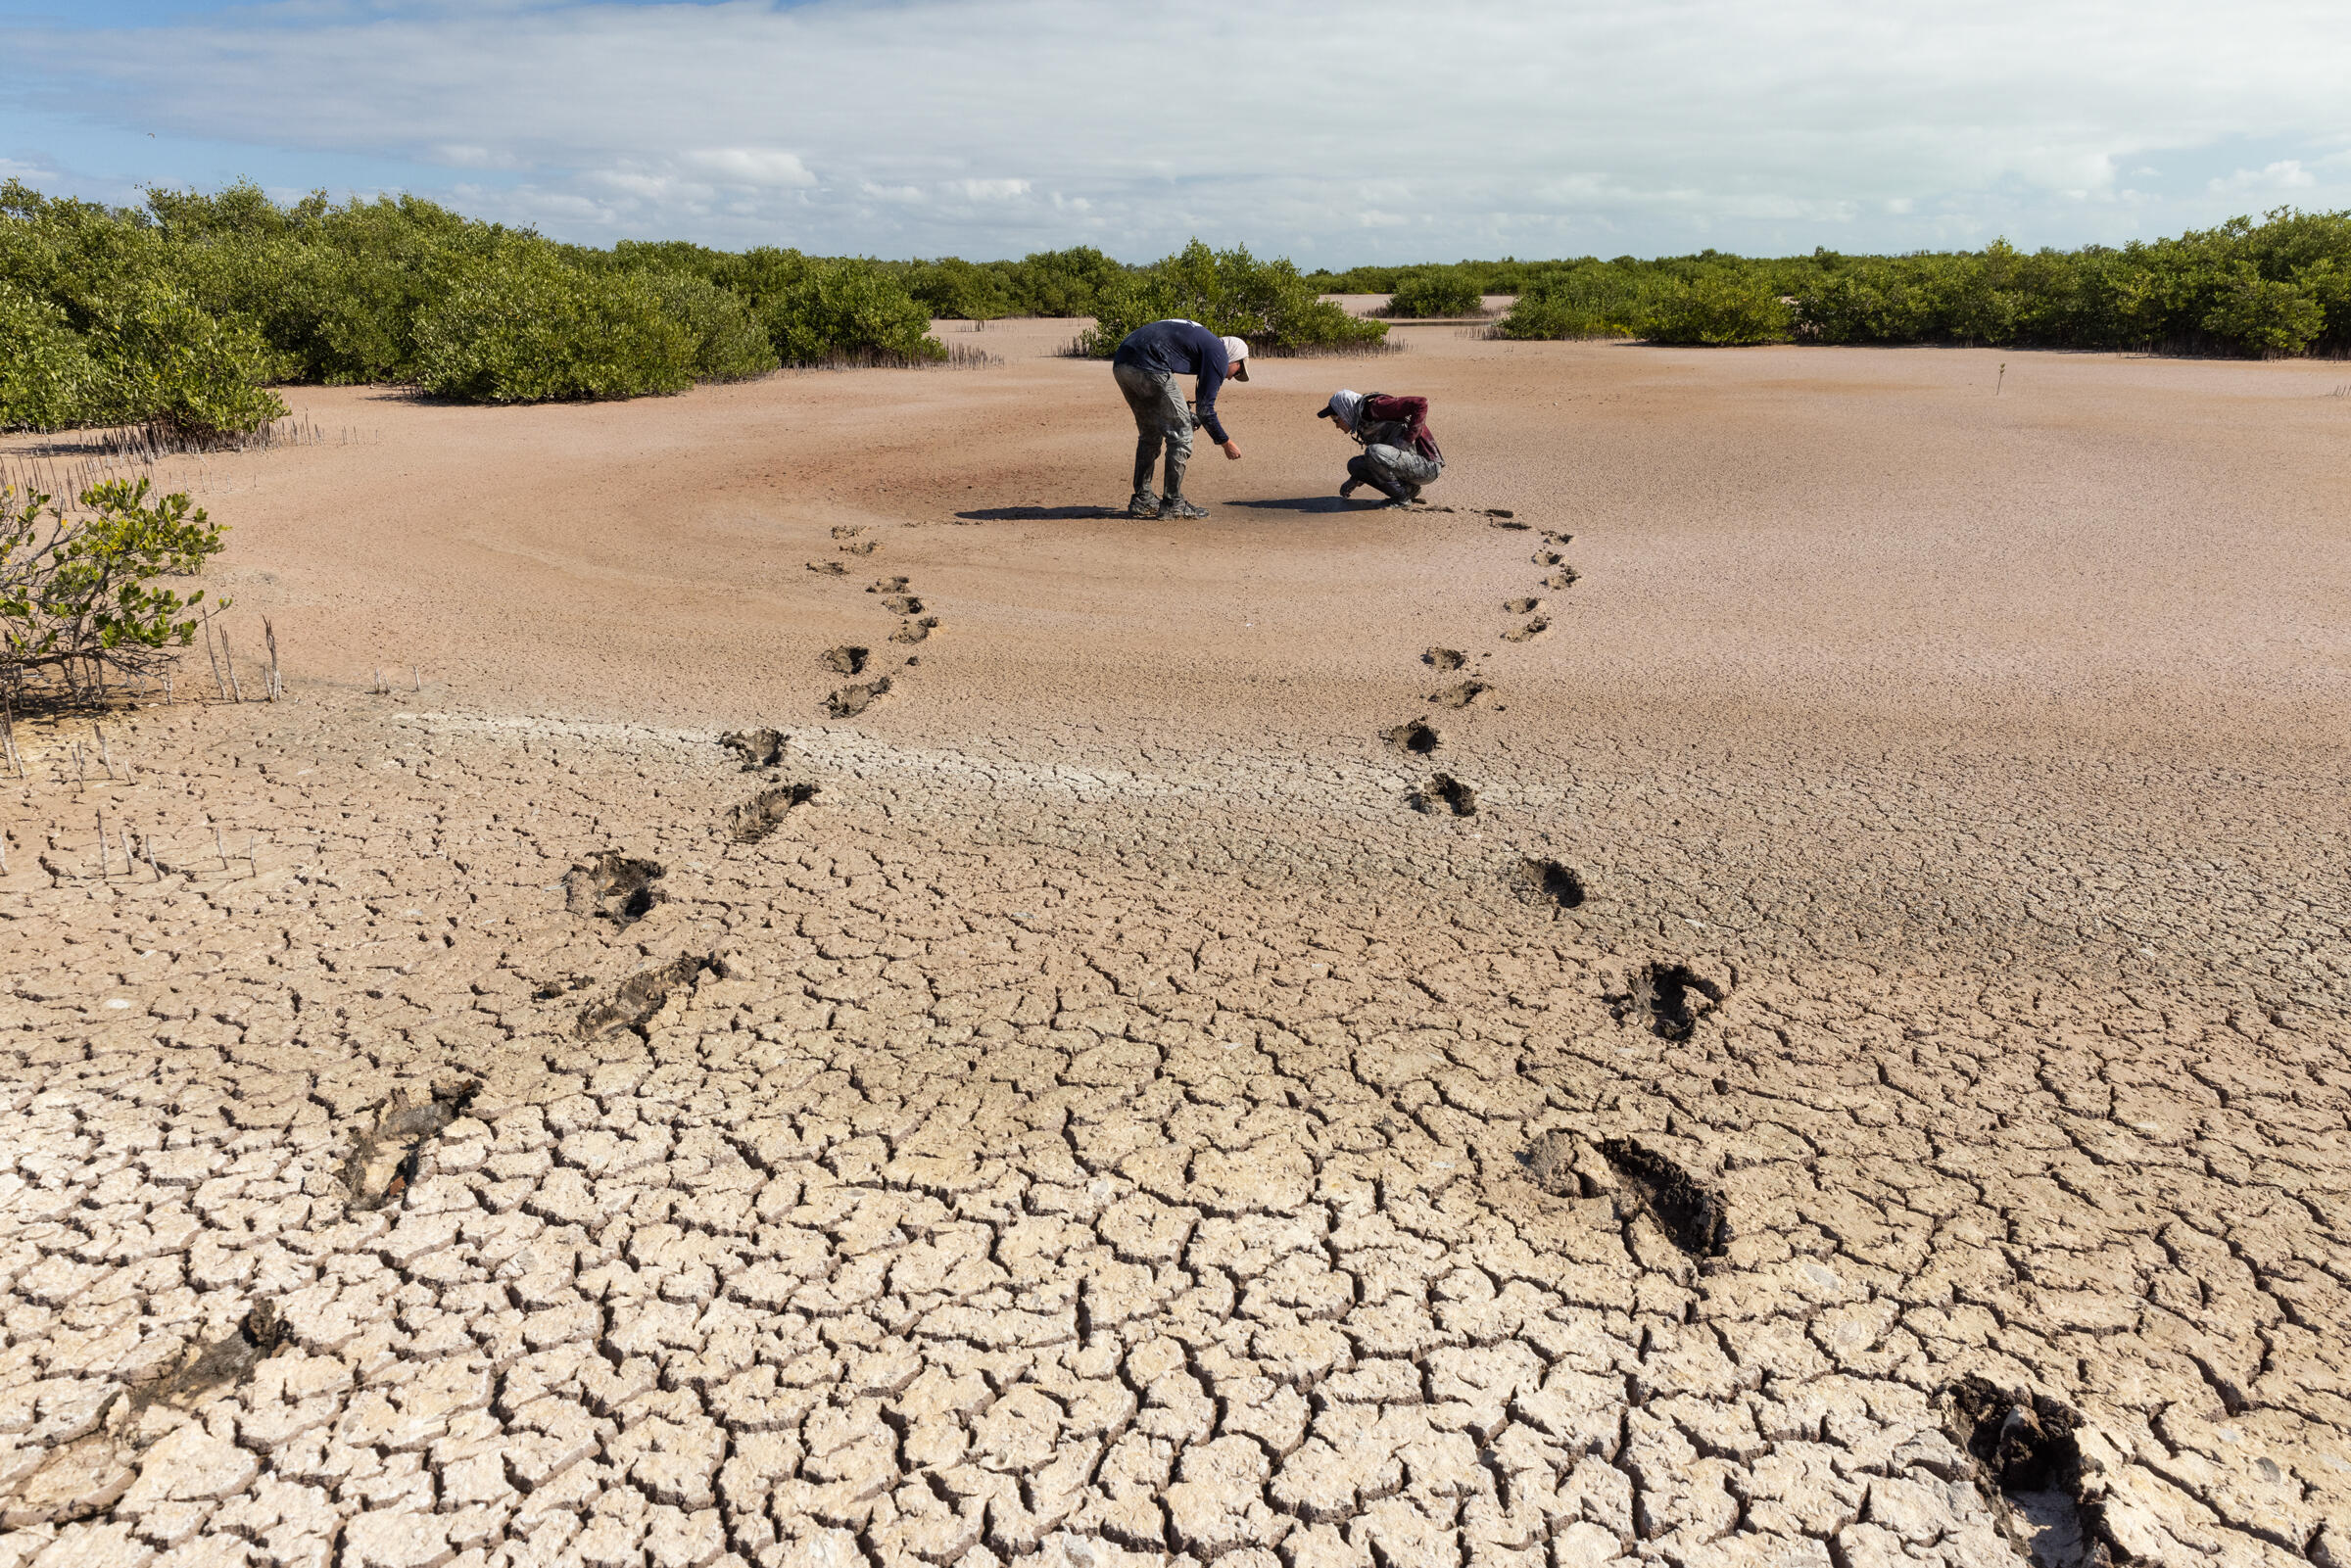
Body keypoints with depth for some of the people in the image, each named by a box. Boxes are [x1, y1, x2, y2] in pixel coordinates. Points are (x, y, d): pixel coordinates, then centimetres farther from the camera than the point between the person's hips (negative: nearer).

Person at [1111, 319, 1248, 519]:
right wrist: (1226, 444, 12)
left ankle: (1142, 501, 24)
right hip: (1148, 367, -9)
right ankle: (1172, 504, 7)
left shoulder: (1200, 337, 31)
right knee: (1180, 434, 4)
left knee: (1150, 433, 22)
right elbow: (1205, 409, 1)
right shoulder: (1219, 355, 5)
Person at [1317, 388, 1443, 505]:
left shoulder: (1376, 407, -16)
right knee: (1354, 464, 7)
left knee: (1373, 452, -29)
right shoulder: (1363, 425, 13)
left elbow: (1421, 404, -26)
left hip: (1427, 465, -10)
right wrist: (1354, 480, 20)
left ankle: (1402, 497, -11)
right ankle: (1409, 489, 5)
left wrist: (1406, 441, -24)